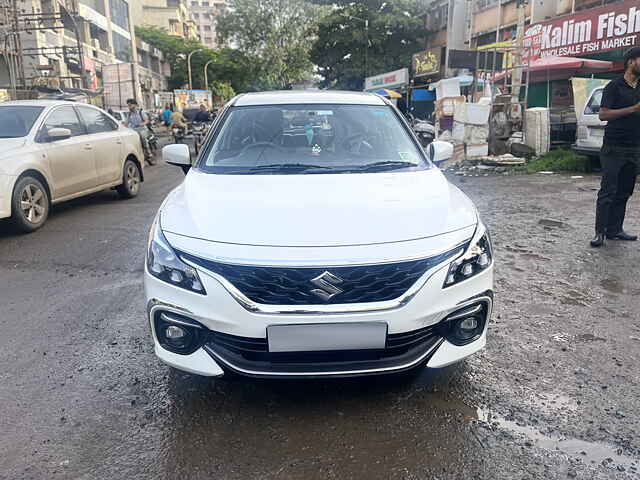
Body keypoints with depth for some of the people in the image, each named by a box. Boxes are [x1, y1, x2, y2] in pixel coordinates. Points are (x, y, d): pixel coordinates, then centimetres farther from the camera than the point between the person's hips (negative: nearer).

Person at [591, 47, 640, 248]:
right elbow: (603, 114, -12)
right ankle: (600, 232, -5)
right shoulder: (614, 86, -3)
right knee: (608, 191, -8)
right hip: (614, 148, -7)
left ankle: (615, 229, 14)